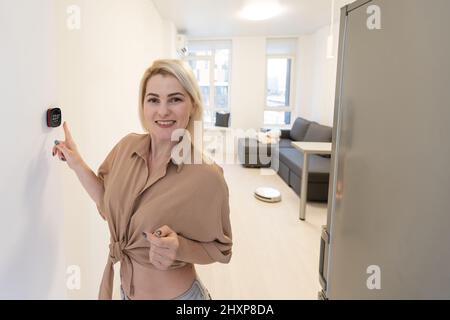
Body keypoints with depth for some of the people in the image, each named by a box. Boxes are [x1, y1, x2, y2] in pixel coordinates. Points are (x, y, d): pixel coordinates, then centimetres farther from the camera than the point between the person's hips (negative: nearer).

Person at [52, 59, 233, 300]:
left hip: (175, 294, -5)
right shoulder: (126, 146, -10)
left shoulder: (206, 177, -26)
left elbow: (220, 249, -13)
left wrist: (180, 248, -30)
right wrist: (77, 164, -2)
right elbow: (110, 206, 4)